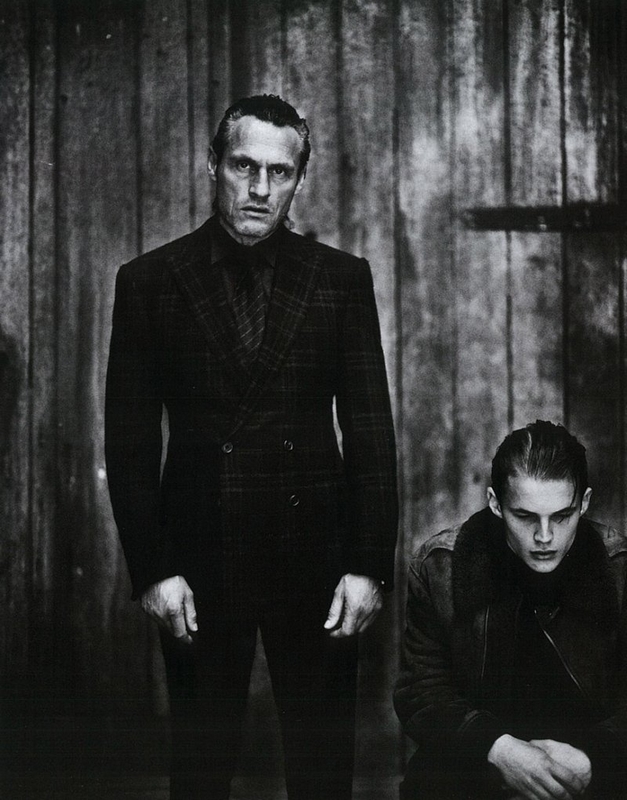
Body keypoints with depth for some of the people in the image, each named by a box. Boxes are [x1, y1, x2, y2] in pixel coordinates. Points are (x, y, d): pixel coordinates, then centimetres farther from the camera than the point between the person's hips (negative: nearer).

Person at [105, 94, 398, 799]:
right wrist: (151, 569, -7)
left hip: (315, 555, 1)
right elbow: (130, 441, 0)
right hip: (197, 558, 0)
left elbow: (370, 430, 2)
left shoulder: (342, 279, 3)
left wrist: (370, 564, -4)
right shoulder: (149, 282, 1)